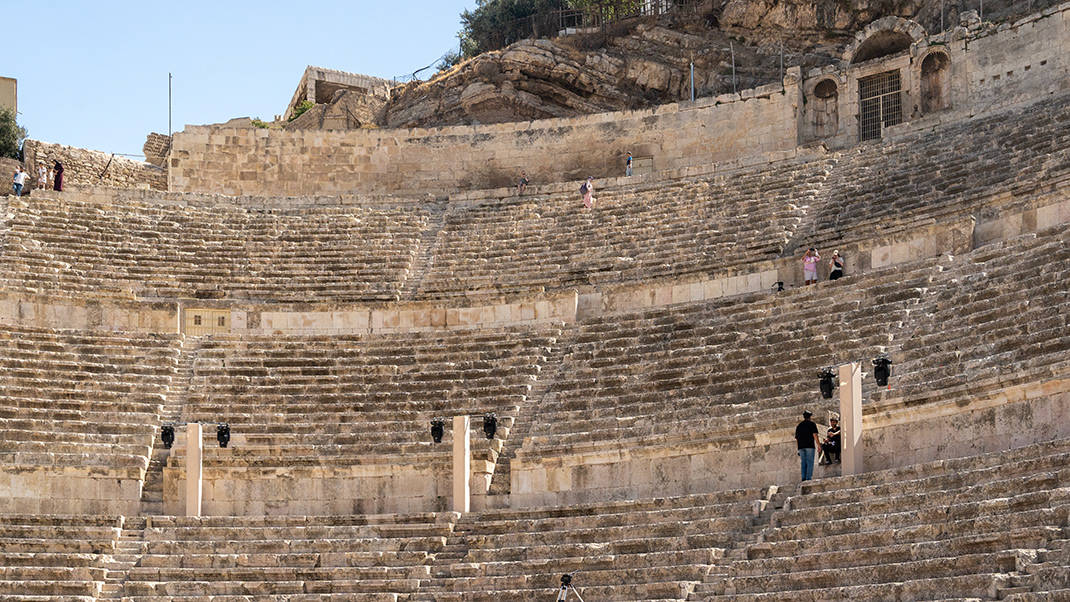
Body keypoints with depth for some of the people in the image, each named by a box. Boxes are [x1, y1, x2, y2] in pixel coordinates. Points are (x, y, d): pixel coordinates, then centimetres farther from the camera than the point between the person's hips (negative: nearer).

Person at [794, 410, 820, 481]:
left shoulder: (799, 426, 19)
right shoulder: (811, 424, 4)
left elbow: (796, 438, 19)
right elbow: (815, 435, -7)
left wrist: (798, 449, 23)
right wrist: (818, 445, -5)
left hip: (801, 447, 5)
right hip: (810, 446, -5)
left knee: (803, 463, 6)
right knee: (810, 462, -6)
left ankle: (803, 478, -2)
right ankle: (808, 478, -15)